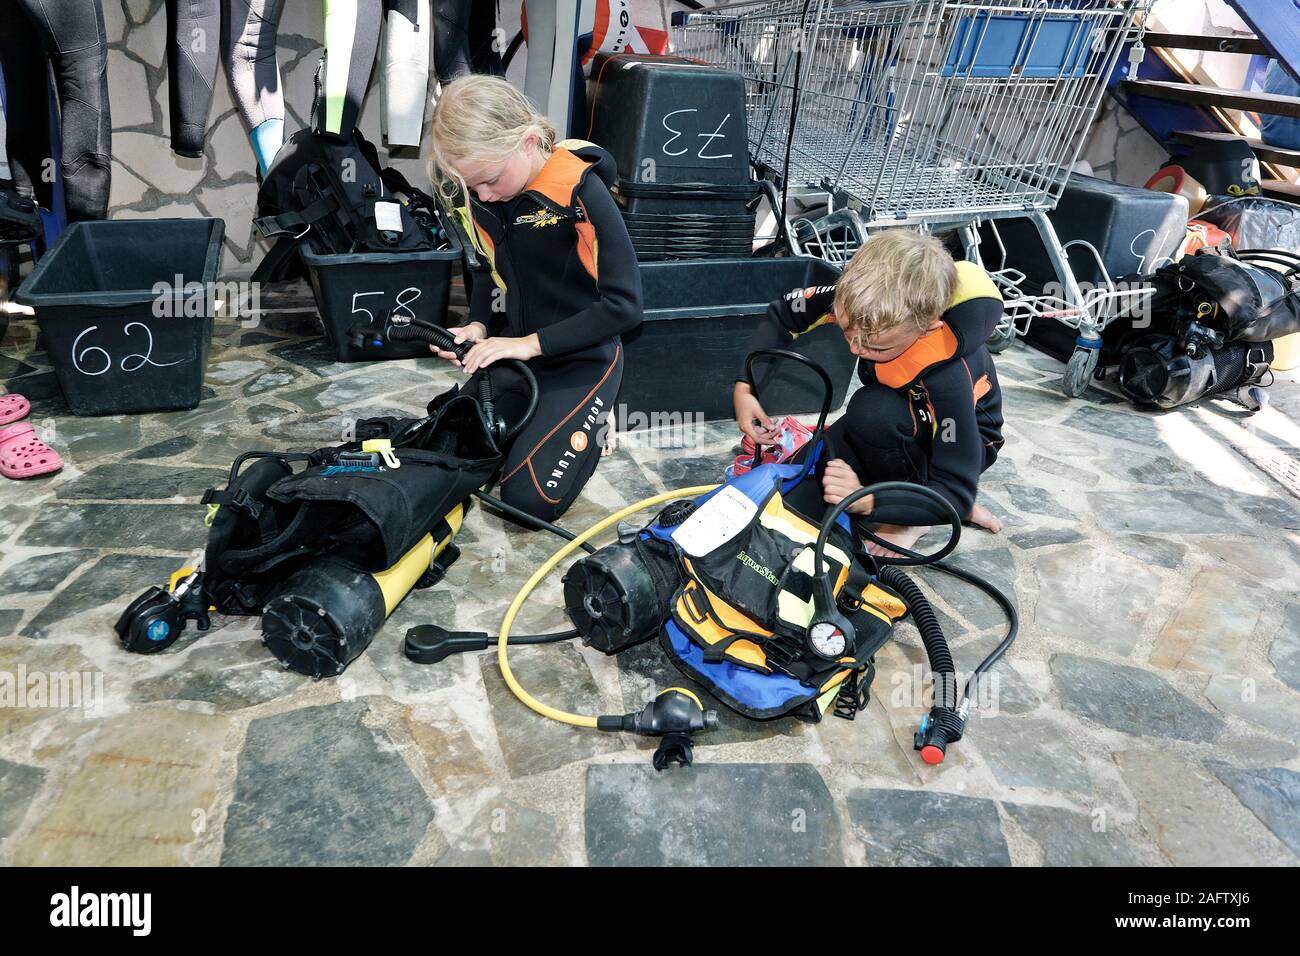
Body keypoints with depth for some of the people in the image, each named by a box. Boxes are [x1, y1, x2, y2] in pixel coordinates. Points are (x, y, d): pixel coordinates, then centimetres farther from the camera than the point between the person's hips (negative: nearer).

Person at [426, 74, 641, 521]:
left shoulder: (579, 191, -22)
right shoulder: (475, 195, -3)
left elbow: (624, 304, -22)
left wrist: (532, 342, -23)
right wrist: (478, 326, -5)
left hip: (581, 360, -6)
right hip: (514, 352, 6)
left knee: (529, 499, -14)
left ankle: (589, 425, 13)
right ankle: (543, 417, 23)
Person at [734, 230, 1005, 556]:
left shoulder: (950, 377, -40)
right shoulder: (867, 300, -27)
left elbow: (954, 495, -34)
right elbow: (784, 313, -9)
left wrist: (867, 501, -48)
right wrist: (745, 386, -19)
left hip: (964, 442, -6)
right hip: (901, 422, 7)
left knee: (874, 412, -38)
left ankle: (912, 518, -9)